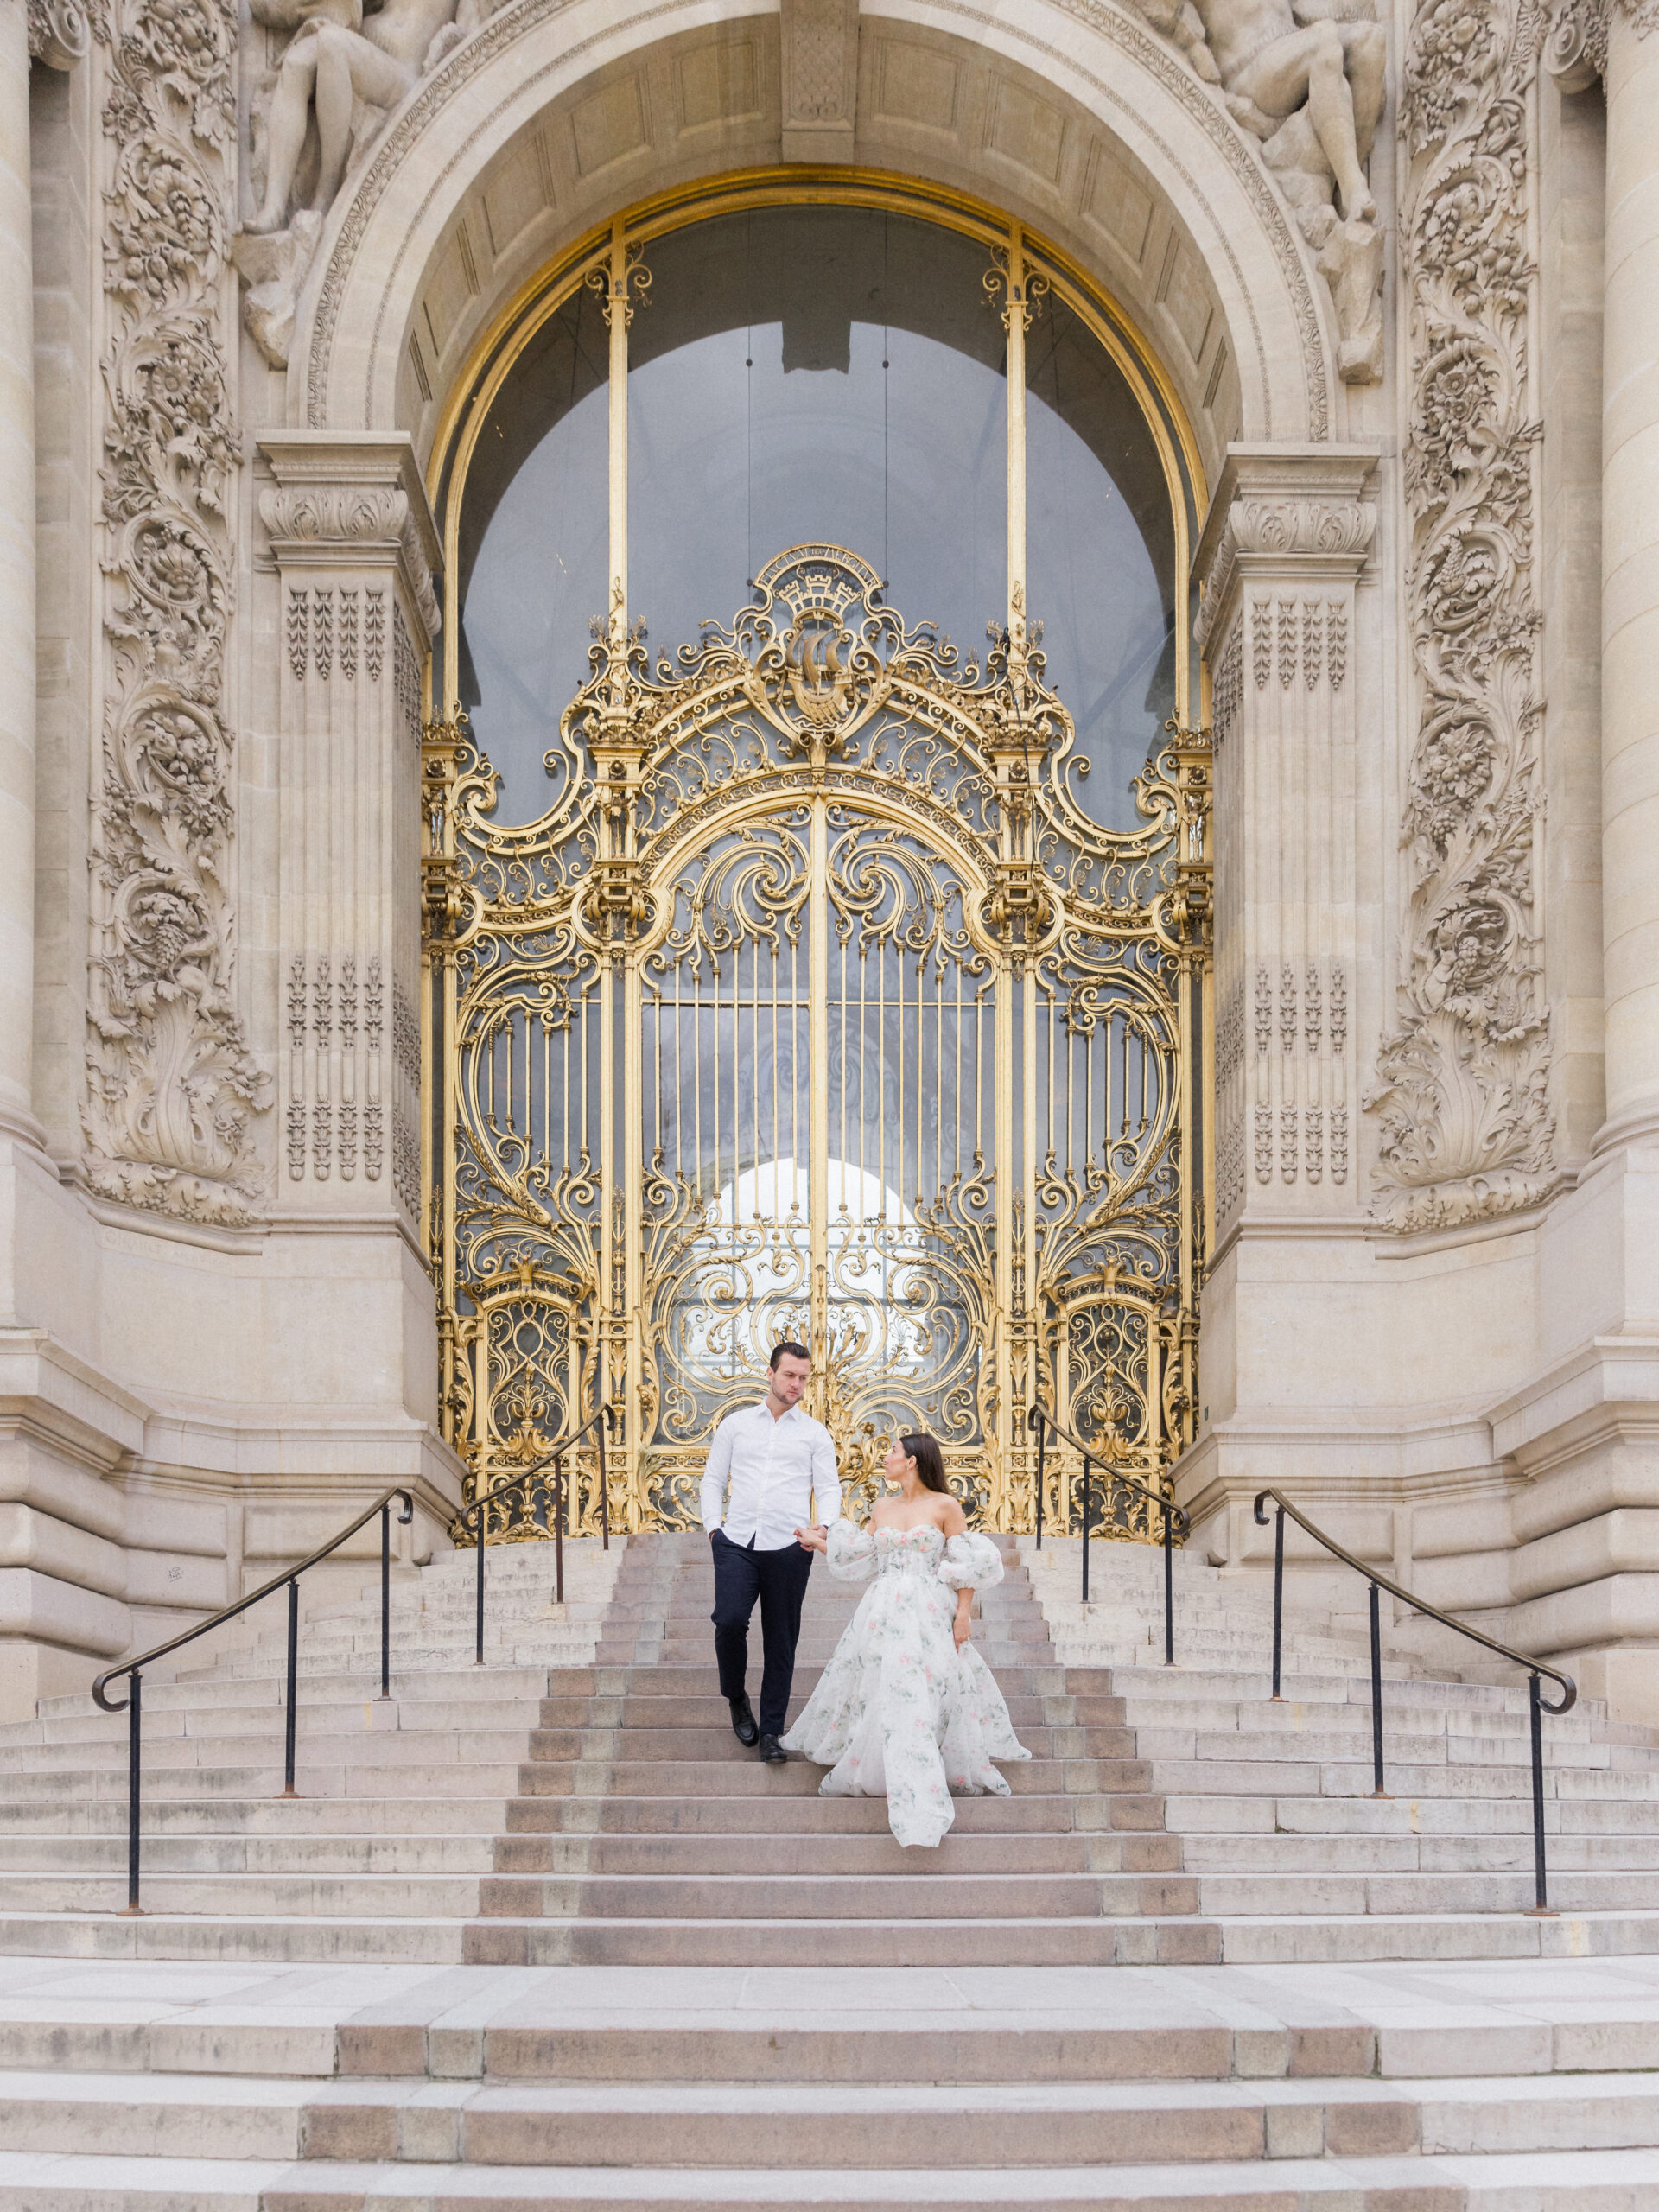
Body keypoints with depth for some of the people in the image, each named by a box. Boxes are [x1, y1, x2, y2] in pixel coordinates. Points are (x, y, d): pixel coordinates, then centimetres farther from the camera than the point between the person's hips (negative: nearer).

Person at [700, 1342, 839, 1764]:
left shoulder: (814, 1433, 11)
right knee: (729, 1619, -18)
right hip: (736, 1543, 0)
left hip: (788, 1549, 0)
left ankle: (771, 1731, 10)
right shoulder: (735, 1425, 13)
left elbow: (828, 1487, 6)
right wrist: (713, 1526, 2)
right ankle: (736, 1698, 9)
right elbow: (713, 1479, 15)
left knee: (781, 1639, 2)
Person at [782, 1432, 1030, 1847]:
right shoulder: (883, 1509, 14)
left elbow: (969, 1565, -2)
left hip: (928, 1615, -5)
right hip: (883, 1614, 5)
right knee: (879, 1694, 1)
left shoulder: (945, 1506, -1)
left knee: (924, 1695, -10)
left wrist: (964, 1612, -9)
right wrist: (819, 1544, 23)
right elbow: (857, 1559, 21)